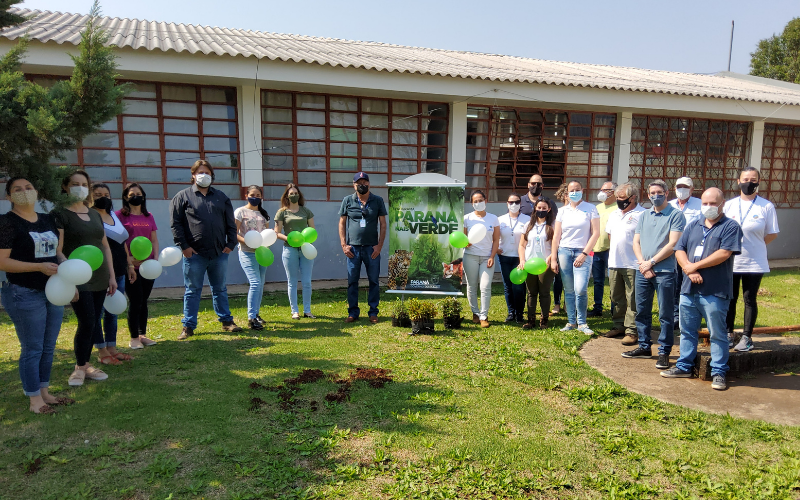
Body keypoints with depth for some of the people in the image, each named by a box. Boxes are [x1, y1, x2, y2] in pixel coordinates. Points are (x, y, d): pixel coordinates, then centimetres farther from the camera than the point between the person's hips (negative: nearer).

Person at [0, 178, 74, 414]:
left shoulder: (48, 220, 11)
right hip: (24, 295, -7)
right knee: (32, 349, 1)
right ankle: (34, 400, 14)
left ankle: (45, 393, 27)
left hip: (54, 293, 7)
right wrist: (40, 267, -22)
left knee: (48, 347, 14)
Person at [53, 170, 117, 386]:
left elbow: (105, 246, 15)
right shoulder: (60, 214, -6)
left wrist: (112, 276, 10)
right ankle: (79, 368, 12)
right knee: (87, 323, -7)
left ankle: (86, 364, 23)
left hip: (100, 278, 6)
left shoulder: (95, 214, 13)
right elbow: (57, 251, -13)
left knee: (94, 323, 9)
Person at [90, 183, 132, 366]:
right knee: (98, 312, 1)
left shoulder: (114, 215, 15)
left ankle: (112, 348, 22)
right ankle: (102, 352, 8)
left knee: (112, 312, 13)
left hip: (118, 272, 8)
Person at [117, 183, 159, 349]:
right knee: (136, 301, -3)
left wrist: (156, 258, 0)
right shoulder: (120, 215, -1)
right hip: (130, 266, -4)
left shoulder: (149, 217, 14)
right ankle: (134, 338, 8)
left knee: (144, 301, 11)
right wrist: (129, 260, -14)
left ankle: (143, 335, 20)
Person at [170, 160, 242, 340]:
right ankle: (188, 326, 13)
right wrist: (184, 246, -9)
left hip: (220, 253, 3)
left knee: (220, 289, 13)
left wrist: (231, 244, 2)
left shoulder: (221, 197, 12)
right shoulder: (183, 196, 3)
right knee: (192, 291, 6)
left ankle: (226, 321, 22)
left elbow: (231, 224, 12)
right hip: (194, 254, -3)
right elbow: (175, 223, -2)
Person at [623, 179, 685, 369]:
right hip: (642, 271, 6)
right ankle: (644, 347, 23)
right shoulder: (644, 216, 15)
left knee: (665, 314, 0)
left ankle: (664, 352, 8)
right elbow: (636, 242, 11)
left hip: (664, 272, -6)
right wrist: (643, 263, -5)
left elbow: (673, 244, -11)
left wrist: (651, 262, -12)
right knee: (642, 311, 11)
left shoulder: (676, 215, -3)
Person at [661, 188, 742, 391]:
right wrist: (689, 270, -10)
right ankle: (684, 366, 25)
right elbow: (679, 250, 7)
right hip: (689, 289, 6)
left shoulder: (730, 226, -3)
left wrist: (695, 265, -11)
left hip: (715, 292, -6)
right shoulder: (693, 226, 14)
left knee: (717, 334, 3)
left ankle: (718, 373, 13)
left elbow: (724, 254, -16)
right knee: (687, 331, 14)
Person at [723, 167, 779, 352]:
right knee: (730, 299, 10)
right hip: (730, 262, 2)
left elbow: (772, 234, 0)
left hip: (754, 263, -2)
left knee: (750, 300, 6)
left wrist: (753, 245, -4)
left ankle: (747, 337, 16)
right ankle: (728, 334, 22)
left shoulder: (766, 207, -4)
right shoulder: (729, 205, 3)